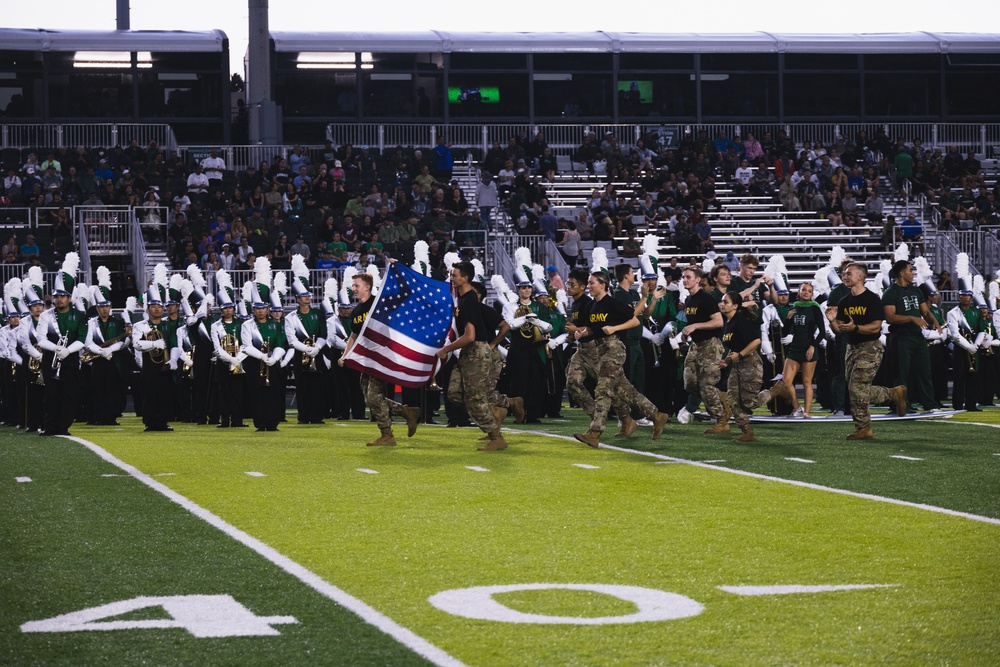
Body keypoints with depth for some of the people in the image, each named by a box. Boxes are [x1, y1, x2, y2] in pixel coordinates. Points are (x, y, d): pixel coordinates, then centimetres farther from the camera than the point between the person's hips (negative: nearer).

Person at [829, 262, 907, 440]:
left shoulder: (872, 299, -9)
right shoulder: (844, 302, 11)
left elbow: (876, 327, -17)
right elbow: (838, 330, 9)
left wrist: (855, 327, -30)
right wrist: (832, 320, -12)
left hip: (870, 347, -8)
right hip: (852, 348, 8)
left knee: (857, 388, -13)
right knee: (861, 391, 7)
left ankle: (862, 428, -4)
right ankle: (894, 394, 27)